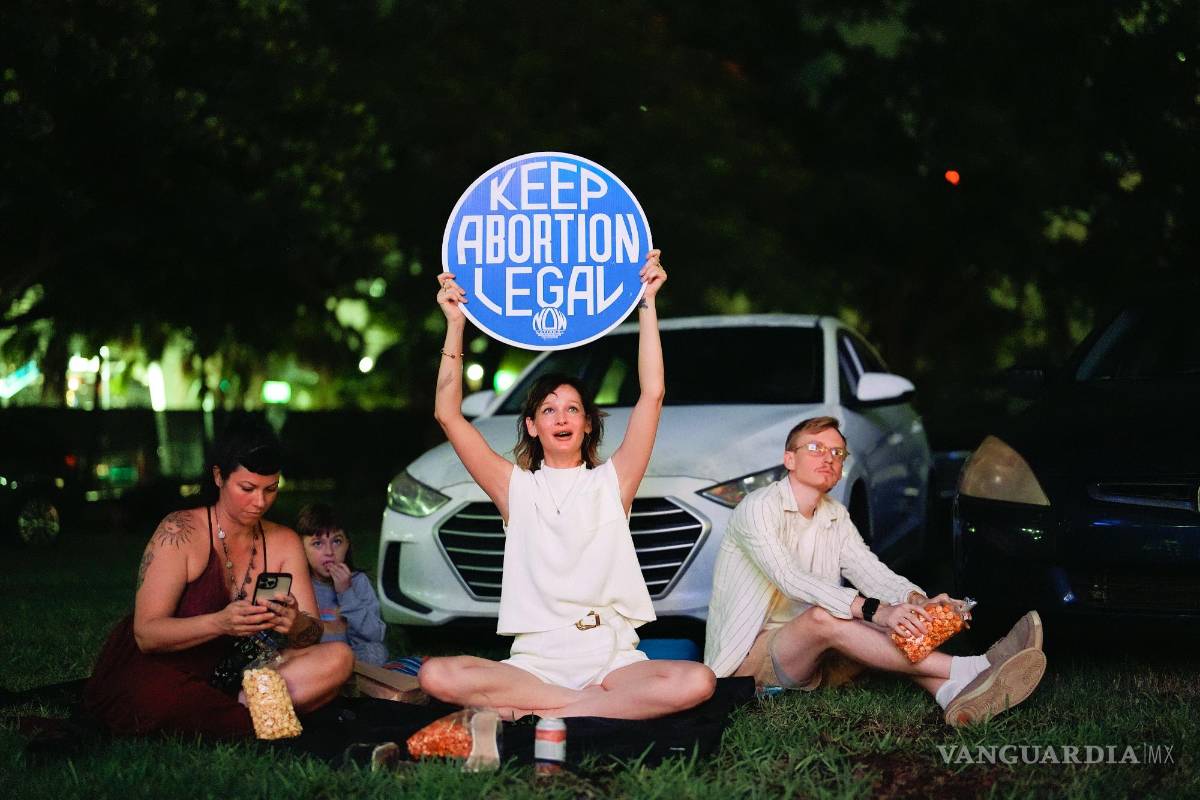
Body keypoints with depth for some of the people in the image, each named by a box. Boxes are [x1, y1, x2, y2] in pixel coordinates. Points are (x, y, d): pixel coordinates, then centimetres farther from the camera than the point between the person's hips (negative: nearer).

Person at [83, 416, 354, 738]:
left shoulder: (284, 543, 3)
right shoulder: (180, 533, -13)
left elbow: (313, 632, -4)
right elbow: (146, 634, -20)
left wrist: (296, 625, -30)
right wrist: (219, 623, -38)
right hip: (156, 672, -5)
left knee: (338, 659, -16)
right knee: (160, 696, -42)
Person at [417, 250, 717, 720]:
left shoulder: (612, 482, 13)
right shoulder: (517, 488, 13)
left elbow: (652, 395, 3)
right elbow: (448, 415, 4)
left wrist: (647, 304, 0)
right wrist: (454, 325, 1)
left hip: (612, 657, 0)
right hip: (534, 660, 0)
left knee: (696, 682, -31)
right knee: (437, 676, -29)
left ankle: (530, 714, -26)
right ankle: (606, 705, -25)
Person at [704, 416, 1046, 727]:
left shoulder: (836, 516, 13)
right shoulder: (759, 507, -12)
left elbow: (868, 570, -2)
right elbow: (790, 580, -28)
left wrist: (919, 602, -25)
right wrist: (875, 610, -38)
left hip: (809, 659, 7)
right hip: (749, 655, -7)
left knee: (895, 630, -16)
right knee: (822, 616, -33)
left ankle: (955, 694, -48)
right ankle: (966, 670, -43)